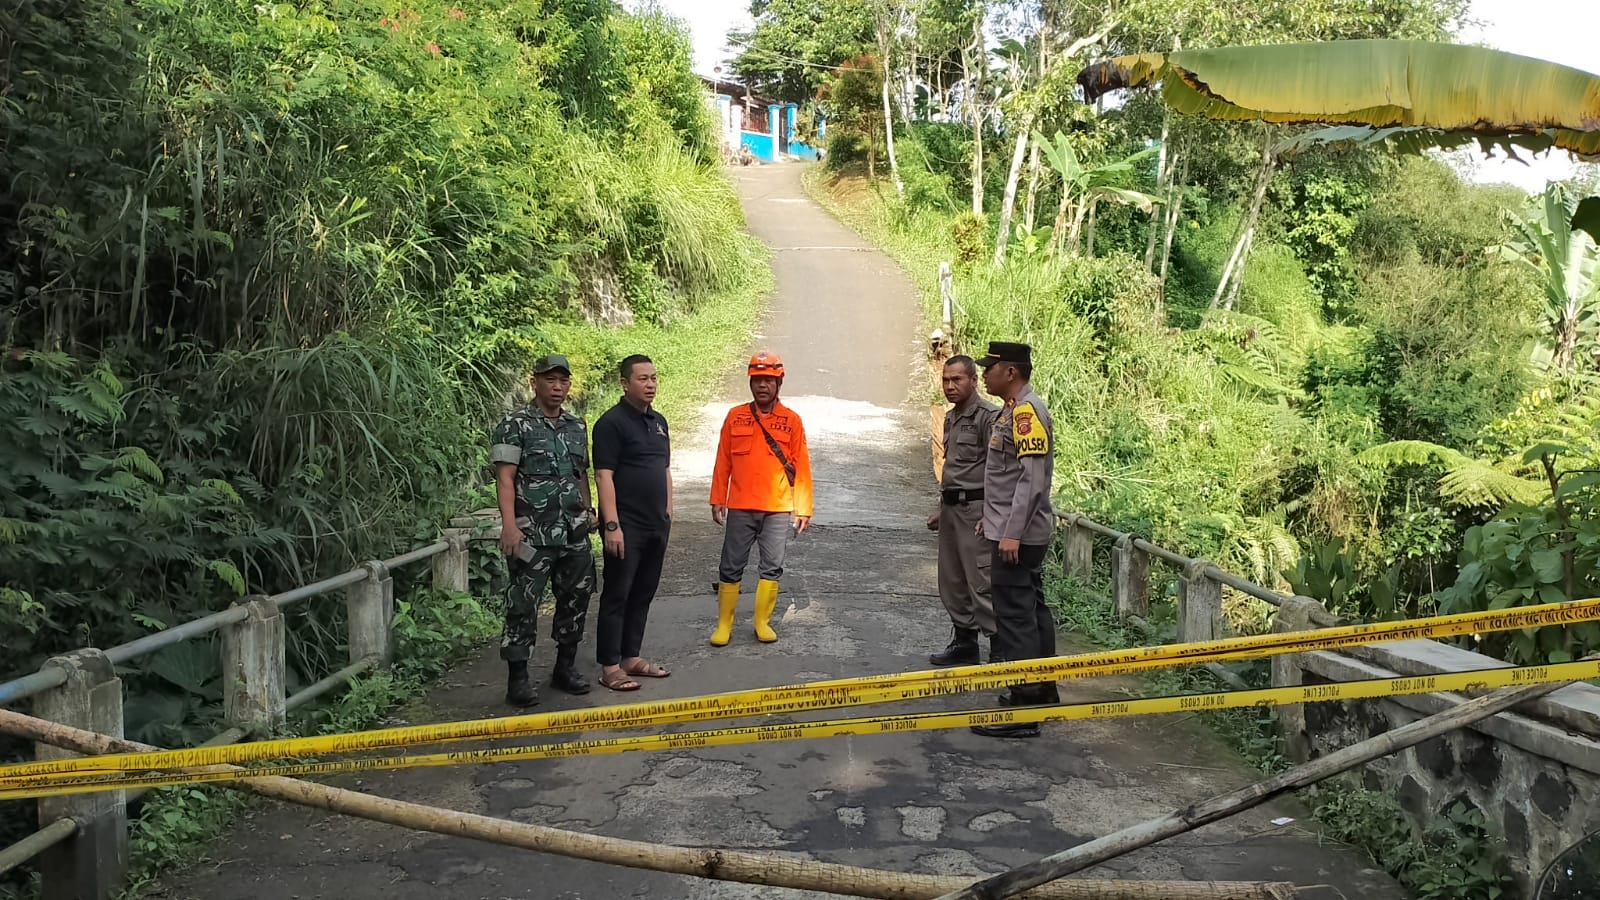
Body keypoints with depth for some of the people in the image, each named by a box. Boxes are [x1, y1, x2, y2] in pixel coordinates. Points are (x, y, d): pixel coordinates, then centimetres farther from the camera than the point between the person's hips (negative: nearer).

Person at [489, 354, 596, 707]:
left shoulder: (577, 426, 14)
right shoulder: (515, 425, -5)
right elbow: (505, 478, -11)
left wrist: (589, 511, 14)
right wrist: (509, 525, -19)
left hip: (575, 533, 6)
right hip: (533, 534, -6)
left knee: (576, 599, 12)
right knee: (524, 605, -4)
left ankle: (566, 667, 26)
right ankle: (517, 679, 4)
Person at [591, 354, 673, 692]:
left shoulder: (658, 421, 14)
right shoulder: (611, 423, -10)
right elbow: (604, 476, -15)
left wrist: (668, 512, 16)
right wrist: (612, 525, -20)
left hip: (656, 525, 8)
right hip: (627, 527, -8)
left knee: (643, 594, 13)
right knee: (617, 595, -2)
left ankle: (631, 657, 22)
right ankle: (610, 666, 4)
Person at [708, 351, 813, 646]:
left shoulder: (792, 421, 2)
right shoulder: (735, 417, 4)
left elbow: (801, 467, 2)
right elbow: (723, 462, 6)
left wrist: (803, 508, -1)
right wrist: (717, 500, 3)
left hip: (778, 510, 0)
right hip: (740, 508, 0)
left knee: (772, 568, 4)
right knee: (731, 568, 4)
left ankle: (763, 622, 18)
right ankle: (724, 625, 15)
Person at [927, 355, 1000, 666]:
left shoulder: (988, 416, -12)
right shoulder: (951, 418, 17)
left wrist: (989, 515, -22)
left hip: (976, 509, -9)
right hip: (951, 509, 9)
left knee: (981, 582, -9)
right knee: (952, 582, 15)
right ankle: (964, 643, 26)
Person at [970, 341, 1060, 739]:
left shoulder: (1027, 412, -17)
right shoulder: (1013, 410, 14)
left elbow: (1032, 480, -23)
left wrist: (1012, 533, -25)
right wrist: (993, 518, 23)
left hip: (1018, 536, -11)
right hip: (1019, 533, 11)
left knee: (1015, 616, -8)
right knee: (1031, 609, 18)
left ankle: (1023, 709, -5)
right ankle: (1042, 690, 29)